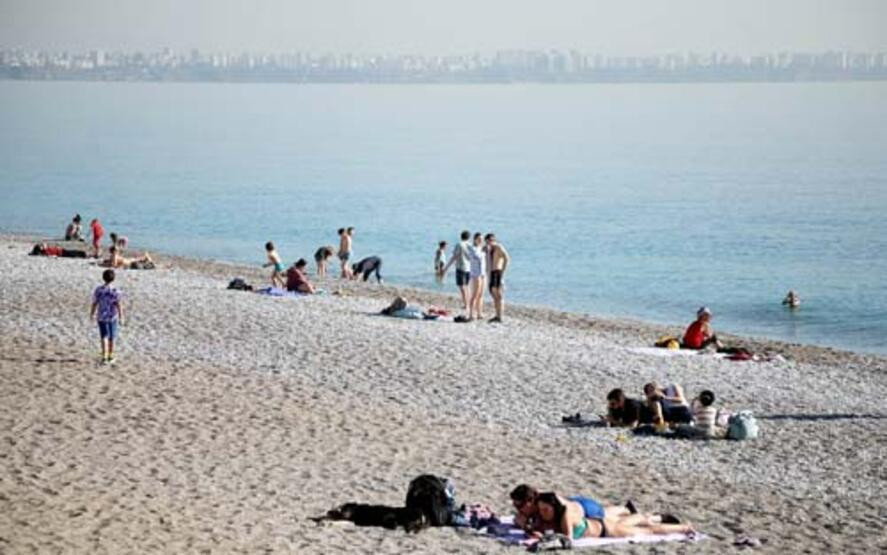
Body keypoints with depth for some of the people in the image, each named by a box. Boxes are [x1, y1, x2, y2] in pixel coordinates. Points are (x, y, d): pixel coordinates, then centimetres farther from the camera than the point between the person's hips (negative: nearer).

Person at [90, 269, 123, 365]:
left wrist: (92, 314, 11)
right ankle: (110, 357, 25)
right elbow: (119, 305, -14)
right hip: (112, 317, -1)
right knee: (111, 338, 15)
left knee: (104, 337, 7)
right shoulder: (115, 291, -15)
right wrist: (121, 317, -8)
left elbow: (94, 303, -4)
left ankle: (104, 358, -4)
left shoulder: (98, 290, -9)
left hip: (101, 317, 1)